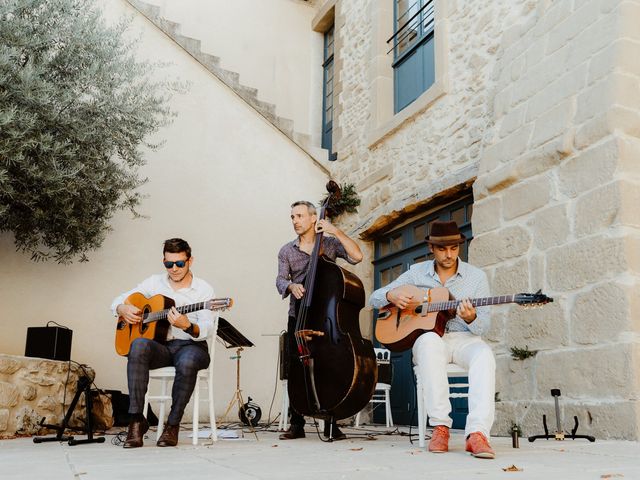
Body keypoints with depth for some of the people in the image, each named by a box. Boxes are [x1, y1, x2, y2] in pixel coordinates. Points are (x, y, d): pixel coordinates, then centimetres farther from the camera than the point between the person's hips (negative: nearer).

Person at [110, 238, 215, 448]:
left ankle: (173, 425, -18)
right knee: (139, 345, -33)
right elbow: (118, 301, 17)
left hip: (190, 346, -2)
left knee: (187, 362, -39)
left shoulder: (203, 289, -1)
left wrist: (187, 326, -34)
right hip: (160, 346, 3)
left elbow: (205, 330, -12)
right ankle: (137, 420, -27)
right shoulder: (155, 283, 10)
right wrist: (124, 309, -7)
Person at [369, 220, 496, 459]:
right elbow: (375, 298, 10)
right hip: (426, 336, 0)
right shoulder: (417, 272, 7)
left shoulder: (476, 276, 5)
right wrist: (391, 295, -14)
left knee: (484, 354, -36)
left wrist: (471, 319, -24)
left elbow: (483, 326, 1)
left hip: (463, 339, 1)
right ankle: (440, 426, -36)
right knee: (430, 341, -39)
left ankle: (477, 433, -44)